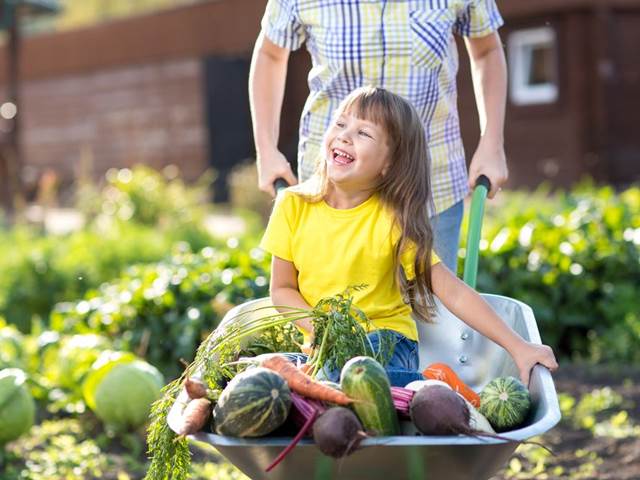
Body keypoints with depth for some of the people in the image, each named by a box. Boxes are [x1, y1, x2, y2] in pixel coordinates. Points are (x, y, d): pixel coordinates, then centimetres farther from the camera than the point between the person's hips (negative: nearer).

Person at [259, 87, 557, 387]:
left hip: (385, 335, -4)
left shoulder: (393, 220, -9)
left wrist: (518, 347, -16)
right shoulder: (294, 205, -2)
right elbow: (282, 288, 5)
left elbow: (452, 292, -11)